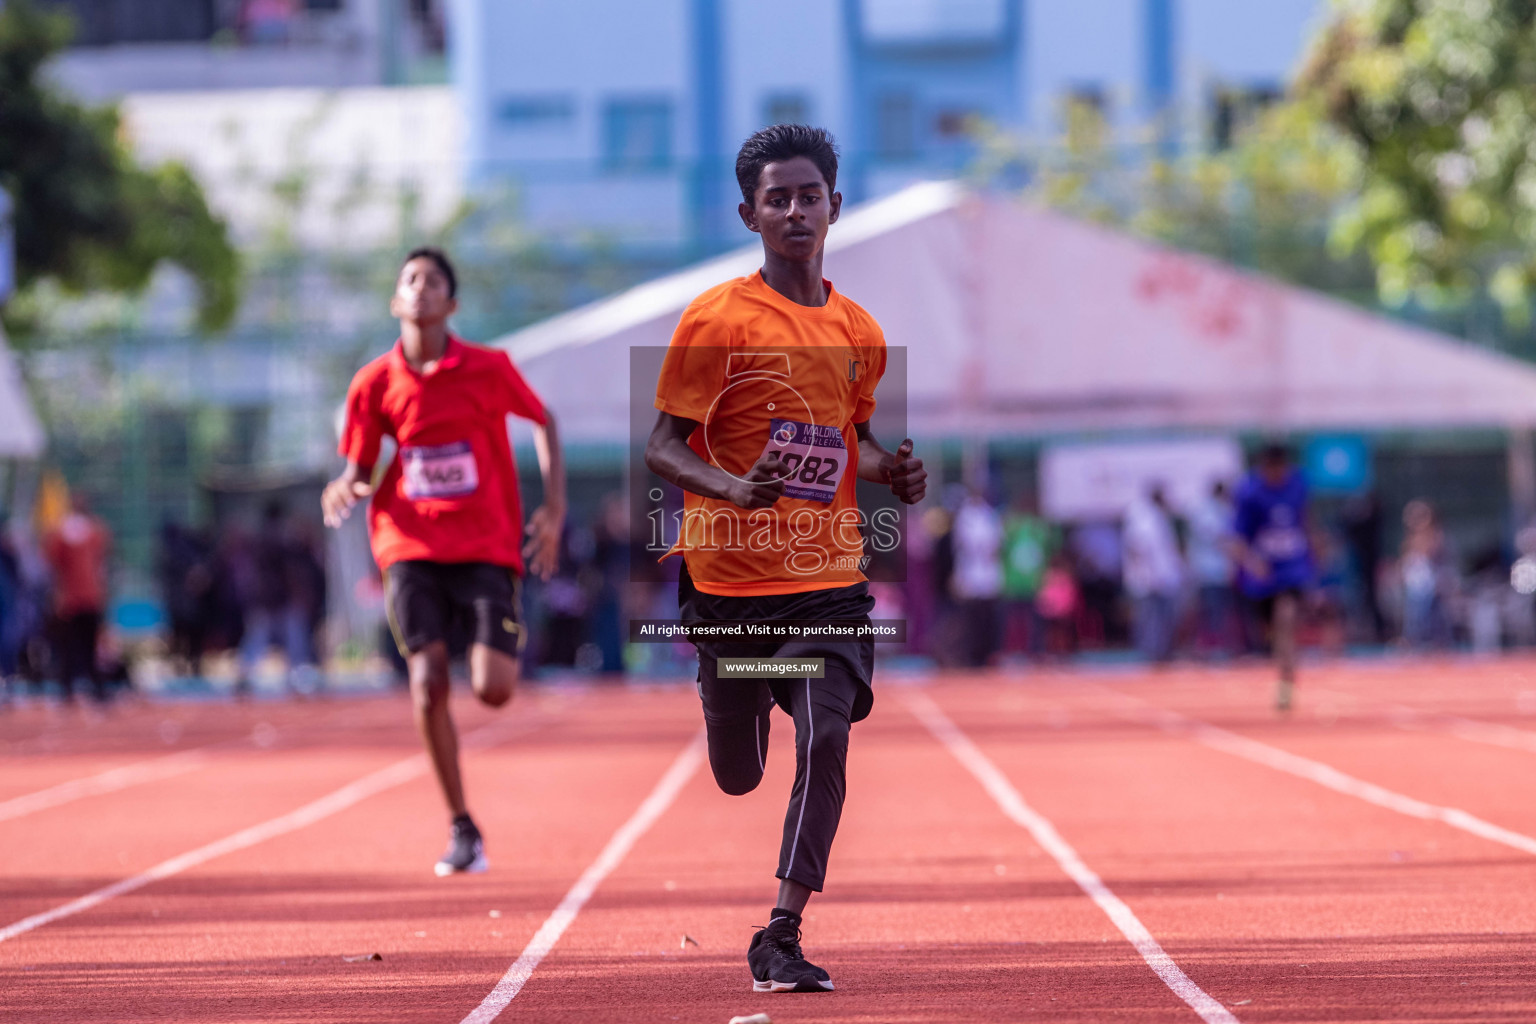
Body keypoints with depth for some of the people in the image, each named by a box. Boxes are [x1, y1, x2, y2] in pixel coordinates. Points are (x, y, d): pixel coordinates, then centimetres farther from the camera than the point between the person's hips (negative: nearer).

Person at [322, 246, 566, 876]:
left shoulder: (488, 369, -4)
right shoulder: (374, 385, 0)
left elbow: (543, 421, 13)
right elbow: (359, 471, 7)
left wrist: (555, 506, 4)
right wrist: (344, 491, -18)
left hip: (486, 546, -1)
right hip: (412, 547, 1)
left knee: (492, 689, -12)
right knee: (427, 683, -12)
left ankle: (504, 643, 30)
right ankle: (462, 829, 1)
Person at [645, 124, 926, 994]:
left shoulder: (860, 333, 8)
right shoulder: (717, 319, -7)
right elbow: (663, 446, -8)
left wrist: (891, 471, 3)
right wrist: (734, 488, -27)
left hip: (830, 577, 2)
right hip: (731, 577, -2)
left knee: (825, 742, -17)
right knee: (738, 778, 8)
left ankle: (782, 936, -12)